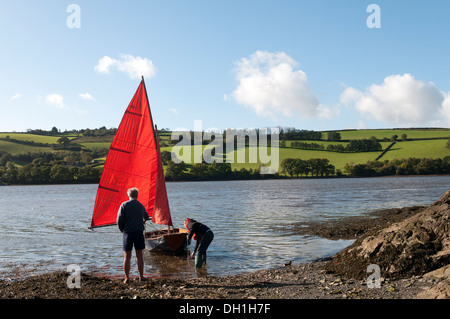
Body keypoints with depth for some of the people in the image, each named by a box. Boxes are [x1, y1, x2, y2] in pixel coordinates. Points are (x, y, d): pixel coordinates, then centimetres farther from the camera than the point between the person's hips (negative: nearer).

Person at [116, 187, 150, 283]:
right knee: (139, 255, 8)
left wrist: (122, 230, 10)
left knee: (127, 256, 5)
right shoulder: (141, 206, 8)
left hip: (128, 233, -2)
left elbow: (119, 220, -7)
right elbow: (146, 217, 26)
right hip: (139, 232, 2)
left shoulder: (124, 205, -3)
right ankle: (141, 276, 10)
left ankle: (127, 278, 6)